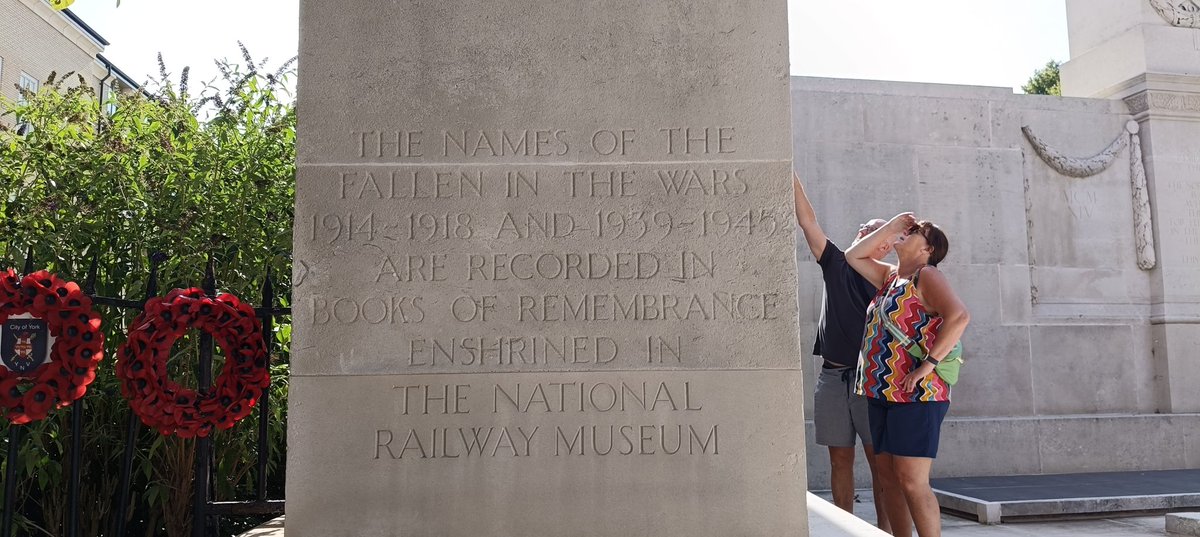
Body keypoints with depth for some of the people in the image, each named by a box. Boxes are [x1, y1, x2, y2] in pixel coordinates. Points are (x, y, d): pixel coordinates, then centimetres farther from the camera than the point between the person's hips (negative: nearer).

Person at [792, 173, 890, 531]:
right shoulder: (836, 265, 11)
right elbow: (807, 220, 6)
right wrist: (790, 175, 0)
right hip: (832, 377, 3)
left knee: (880, 461, -1)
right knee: (840, 459, 6)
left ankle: (884, 529, 5)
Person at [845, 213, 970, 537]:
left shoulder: (926, 275, -6)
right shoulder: (890, 277, 19)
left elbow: (959, 316, -19)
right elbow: (854, 256, 28)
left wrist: (929, 363, -21)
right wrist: (891, 226, 21)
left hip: (916, 394, -8)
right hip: (881, 393, 8)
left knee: (912, 482, -10)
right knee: (889, 479, 9)